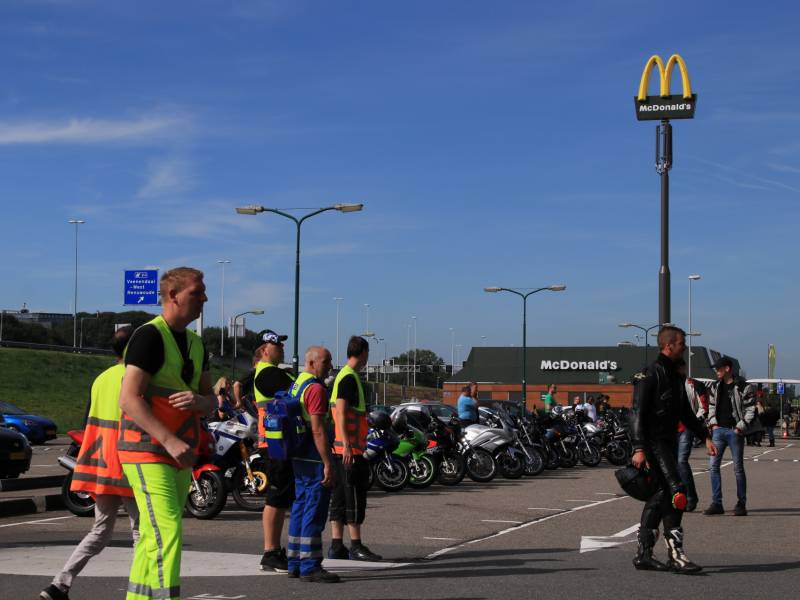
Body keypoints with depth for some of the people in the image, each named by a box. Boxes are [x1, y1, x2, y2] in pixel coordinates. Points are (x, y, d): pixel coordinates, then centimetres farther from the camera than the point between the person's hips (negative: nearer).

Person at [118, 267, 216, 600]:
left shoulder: (195, 344, 15)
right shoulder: (149, 336, -12)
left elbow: (211, 400, 18)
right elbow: (129, 399, -18)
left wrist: (199, 401, -8)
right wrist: (170, 441, -25)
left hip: (179, 455, 9)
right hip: (147, 452, -8)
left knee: (153, 539, 12)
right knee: (167, 535, -17)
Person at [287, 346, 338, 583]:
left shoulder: (296, 385, 16)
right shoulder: (316, 389, -15)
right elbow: (318, 430, -21)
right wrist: (328, 464, -20)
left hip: (298, 457, 10)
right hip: (314, 459, -10)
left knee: (300, 509, 14)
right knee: (314, 513, -7)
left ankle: (295, 563, 18)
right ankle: (310, 567, -6)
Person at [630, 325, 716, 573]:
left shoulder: (675, 376, 18)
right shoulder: (650, 374, -11)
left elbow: (685, 412, 28)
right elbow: (638, 414, -17)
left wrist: (705, 437, 23)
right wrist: (639, 448, -24)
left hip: (667, 443, 10)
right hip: (653, 443, -10)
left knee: (661, 495, 10)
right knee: (676, 493, -16)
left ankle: (643, 553, 16)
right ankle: (675, 555, -16)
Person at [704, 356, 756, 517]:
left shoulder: (744, 387, -5)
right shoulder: (715, 387, 12)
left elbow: (750, 410, -5)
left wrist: (740, 427, -11)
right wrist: (713, 423, 7)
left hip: (735, 432, -5)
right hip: (719, 430, 5)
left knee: (738, 468, 0)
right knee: (714, 466, -1)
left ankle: (741, 504, 9)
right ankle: (716, 504, 3)